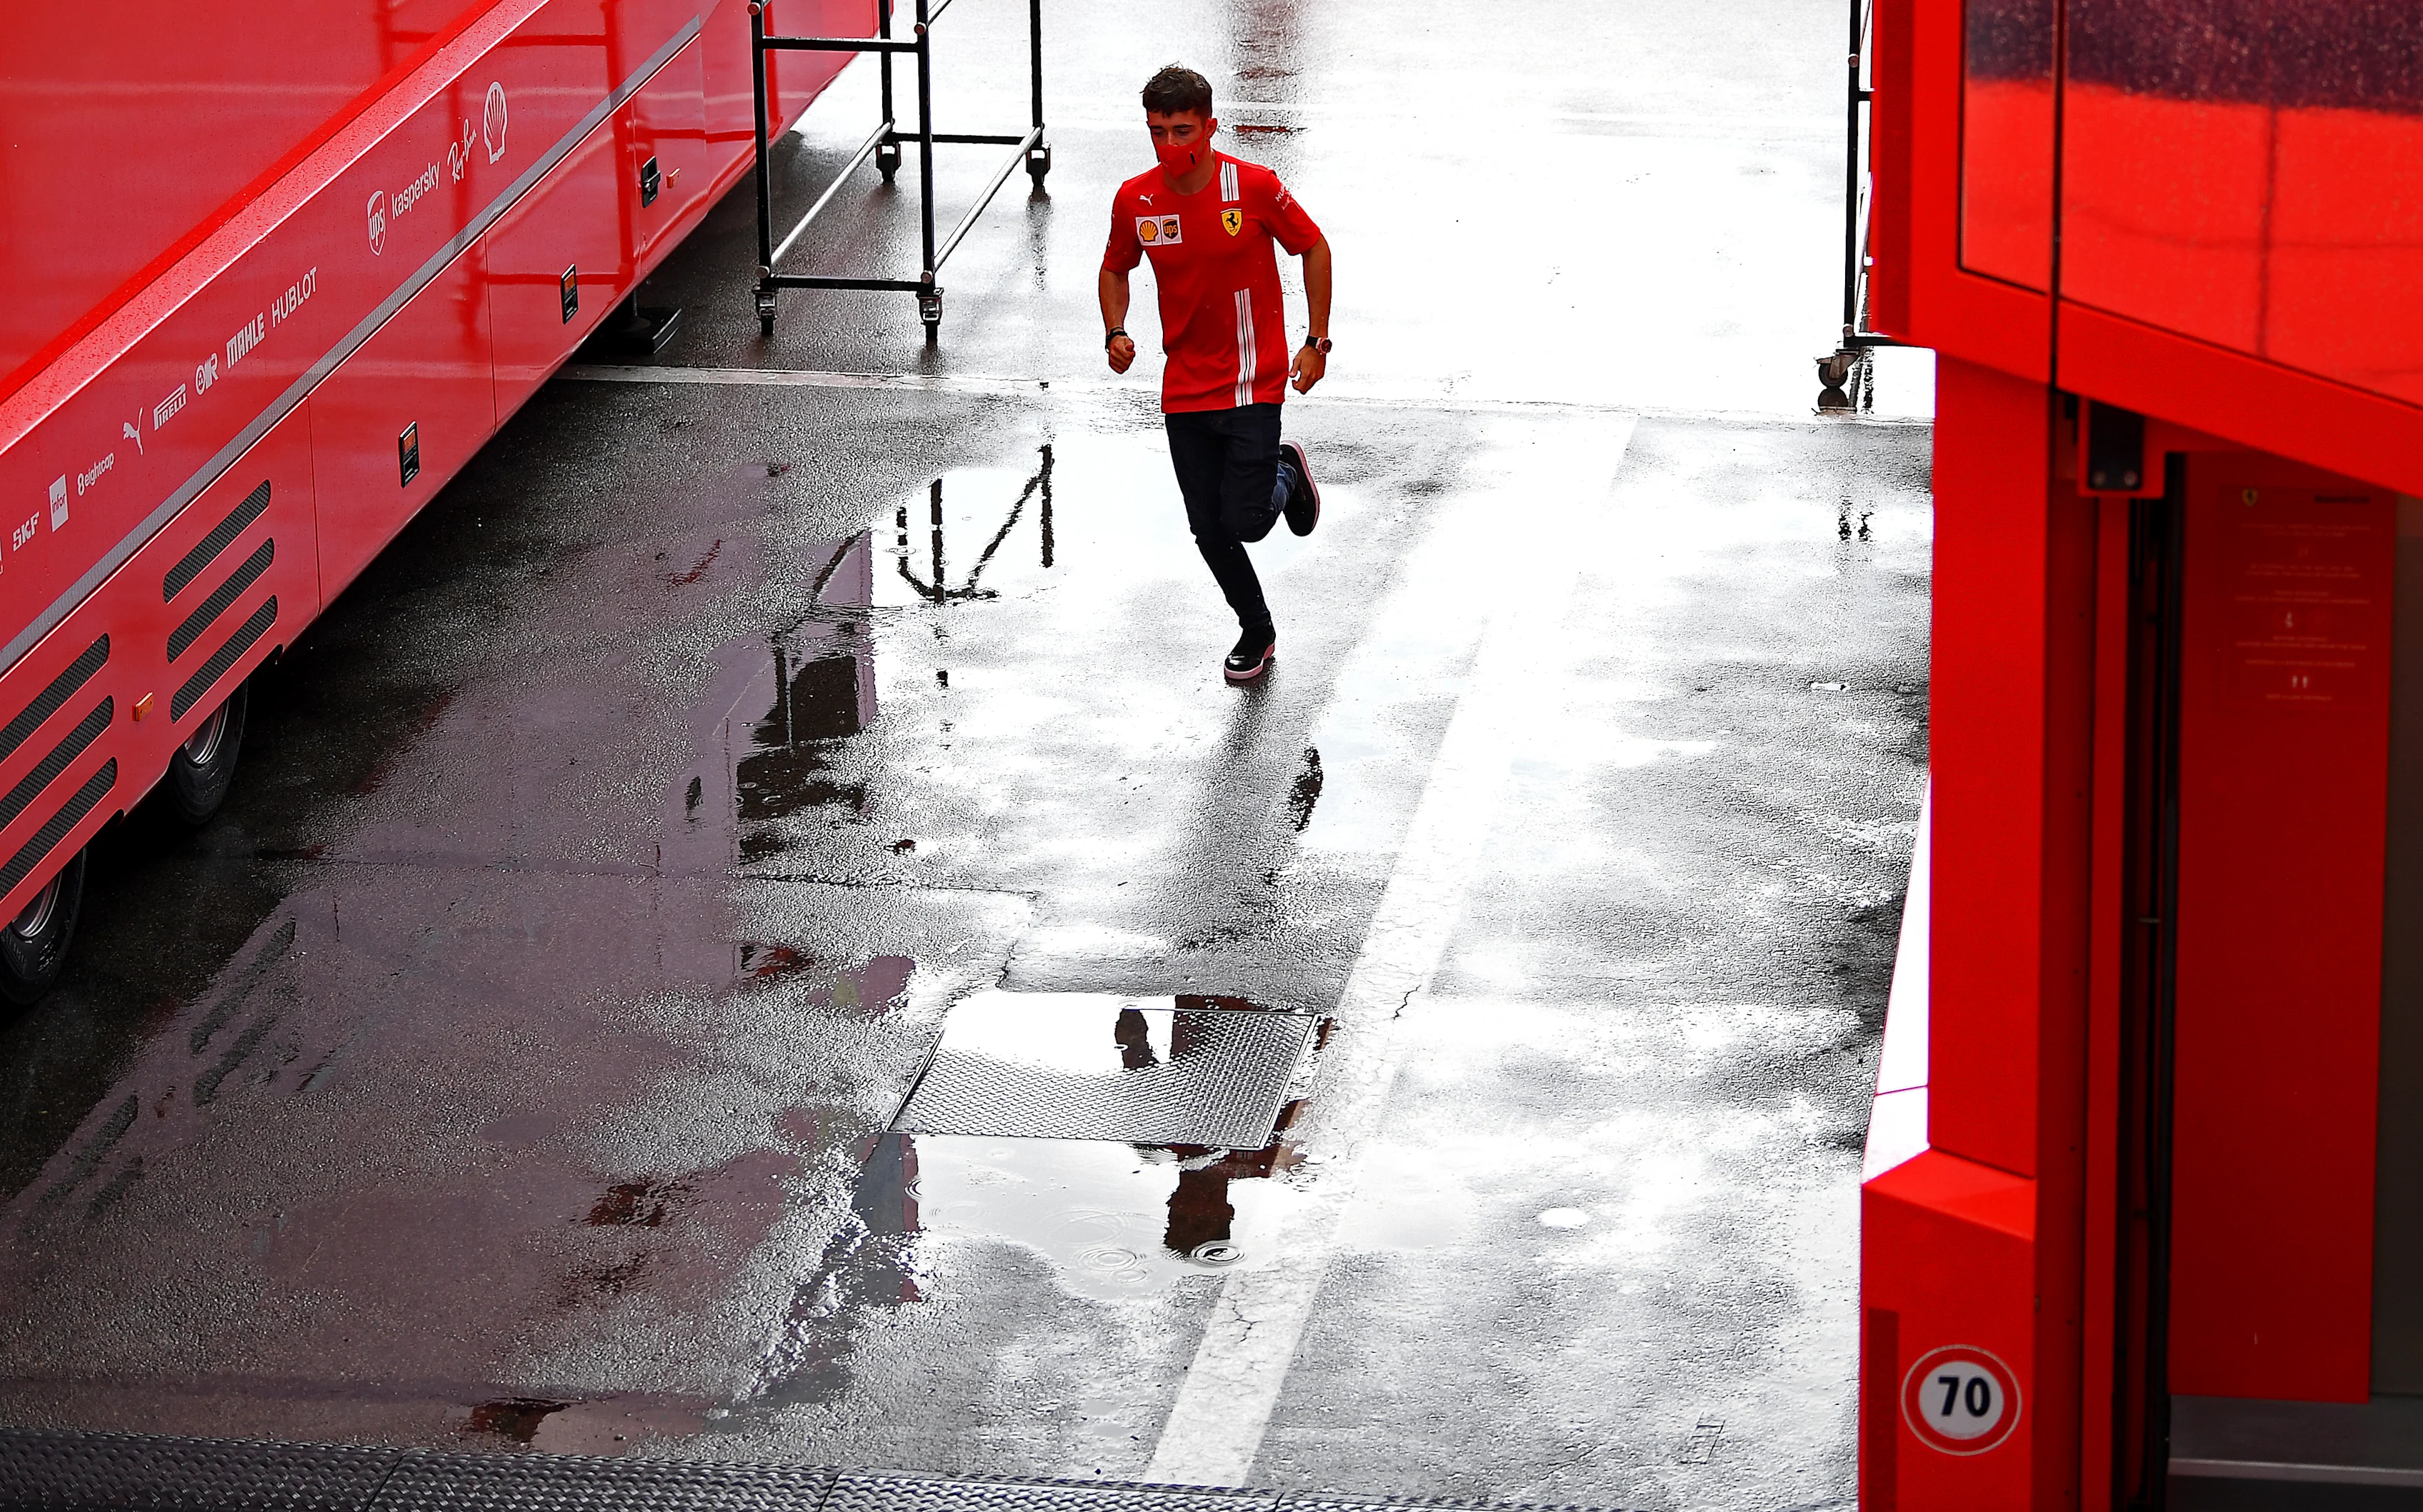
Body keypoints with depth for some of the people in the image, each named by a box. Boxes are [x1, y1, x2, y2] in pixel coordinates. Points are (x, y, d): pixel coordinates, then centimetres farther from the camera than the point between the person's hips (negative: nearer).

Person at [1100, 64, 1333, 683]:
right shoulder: (1134, 201, -5)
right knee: (1208, 530, 7)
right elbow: (1116, 268, 13)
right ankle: (1256, 632, 31)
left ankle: (1286, 473, 27)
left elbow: (1314, 249, -2)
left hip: (1253, 382, -3)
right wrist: (1115, 334, -6)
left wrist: (1317, 344, -3)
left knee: (1244, 521, -9)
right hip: (1184, 391, 3)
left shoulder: (1255, 188, -15)